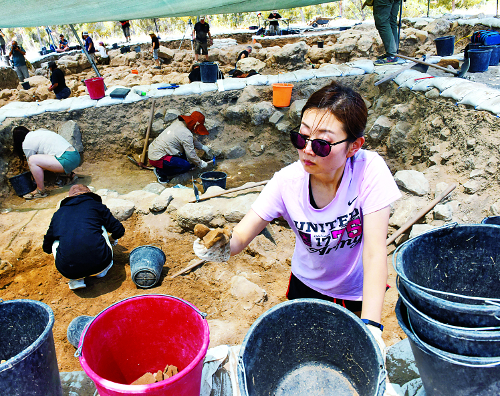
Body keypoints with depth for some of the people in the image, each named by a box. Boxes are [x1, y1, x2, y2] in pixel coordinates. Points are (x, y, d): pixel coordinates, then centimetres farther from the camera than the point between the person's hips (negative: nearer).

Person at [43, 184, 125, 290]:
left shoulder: (58, 213, 23)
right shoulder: (96, 205, 17)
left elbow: (46, 247, 32)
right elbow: (119, 231, 18)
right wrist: (113, 238, 44)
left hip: (68, 271, 1)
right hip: (100, 263, 0)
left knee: (55, 242, 31)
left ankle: (76, 279, 14)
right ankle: (102, 270, 25)